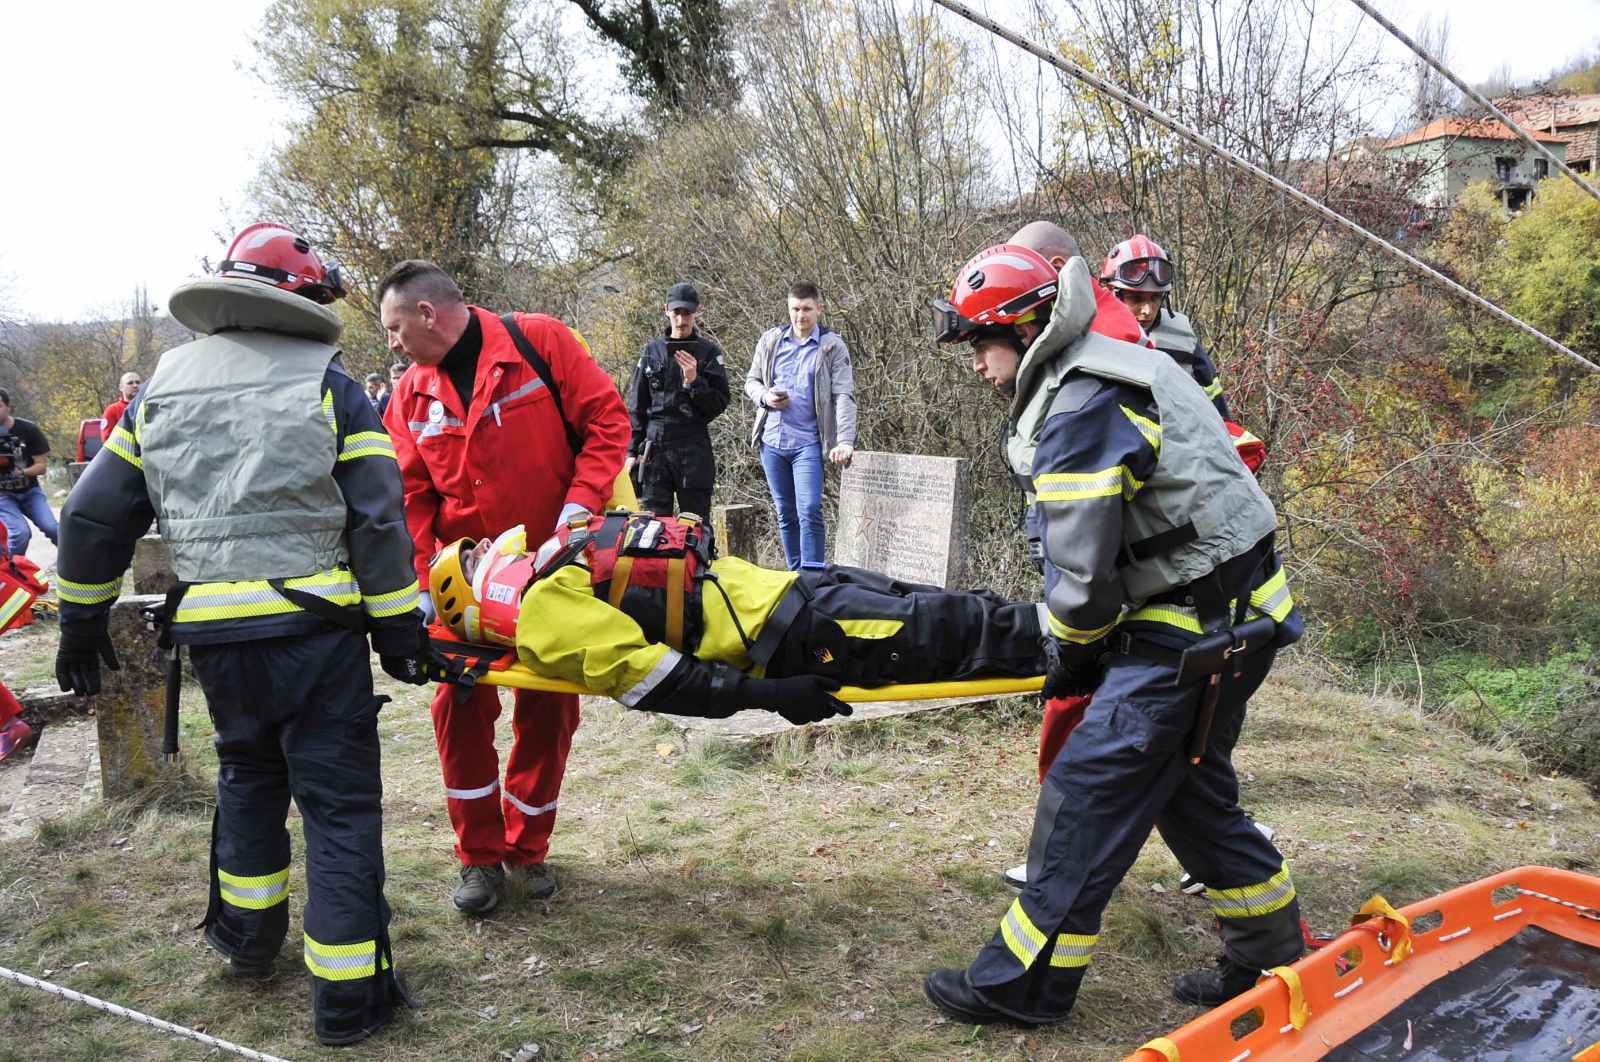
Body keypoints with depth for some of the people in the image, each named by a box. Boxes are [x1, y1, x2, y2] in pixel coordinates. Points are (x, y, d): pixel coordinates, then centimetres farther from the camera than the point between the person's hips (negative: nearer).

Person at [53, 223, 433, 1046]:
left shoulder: (159, 391, 10)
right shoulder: (330, 389, -3)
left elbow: (94, 516, 11)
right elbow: (378, 521, -8)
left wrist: (81, 622, 21)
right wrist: (400, 628, -1)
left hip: (214, 636, 4)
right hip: (315, 630, -4)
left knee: (247, 777, 27)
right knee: (338, 802, 2)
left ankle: (248, 936, 39)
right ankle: (346, 994, 4)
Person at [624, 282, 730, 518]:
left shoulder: (708, 352, 4)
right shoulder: (652, 350, 11)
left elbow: (720, 403, 0)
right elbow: (636, 406, 12)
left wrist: (694, 381, -15)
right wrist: (632, 451, 6)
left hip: (694, 448, -2)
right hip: (654, 446, 2)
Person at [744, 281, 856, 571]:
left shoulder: (833, 347, -2)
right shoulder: (770, 340, 8)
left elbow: (844, 397, -9)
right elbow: (752, 380, 17)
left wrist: (845, 441, -22)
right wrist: (765, 396, -7)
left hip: (807, 443, -4)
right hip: (772, 441, 4)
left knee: (810, 511, -14)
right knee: (786, 514, 11)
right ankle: (795, 576, 20)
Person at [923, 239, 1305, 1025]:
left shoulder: (1078, 408, -20)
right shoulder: (1120, 368, 13)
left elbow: (1082, 568, -21)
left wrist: (1072, 652, -1)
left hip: (1191, 631, -10)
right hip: (1237, 611, 10)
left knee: (1087, 792, -4)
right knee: (1189, 789, 21)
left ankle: (1021, 984, 6)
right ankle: (1273, 956, 34)